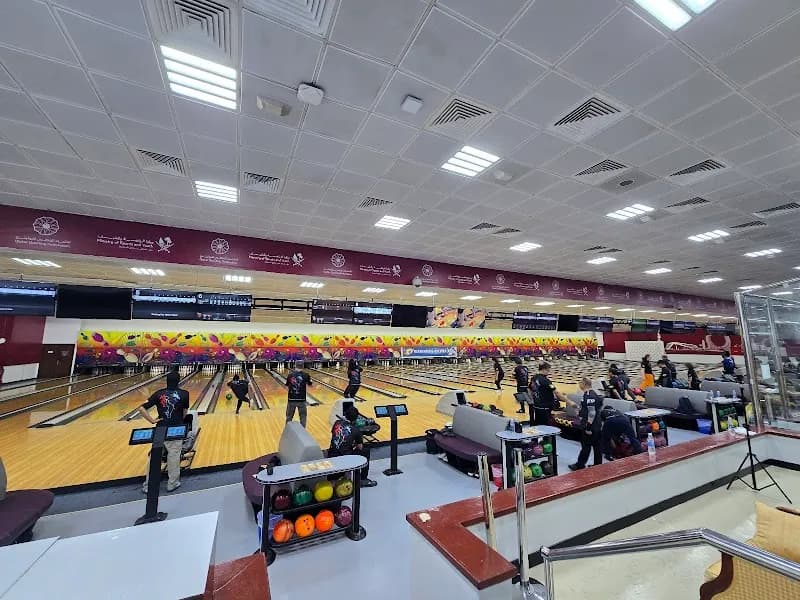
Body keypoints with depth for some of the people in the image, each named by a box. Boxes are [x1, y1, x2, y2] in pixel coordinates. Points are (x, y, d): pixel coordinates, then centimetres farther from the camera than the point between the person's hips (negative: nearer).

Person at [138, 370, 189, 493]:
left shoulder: (159, 393, 1)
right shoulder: (184, 394, -5)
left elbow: (142, 409, -4)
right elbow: (184, 413, 1)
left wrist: (152, 420, 1)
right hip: (176, 430, -2)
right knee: (173, 456, 7)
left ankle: (148, 485, 25)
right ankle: (172, 484, 18)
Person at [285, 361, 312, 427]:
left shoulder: (290, 375, -5)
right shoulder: (306, 375, -8)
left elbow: (287, 386, 3)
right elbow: (310, 385, 2)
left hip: (291, 399, 1)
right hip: (301, 399, -1)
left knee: (289, 417, 19)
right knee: (303, 416, 13)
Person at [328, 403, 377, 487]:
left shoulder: (337, 423, 1)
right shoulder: (355, 431, -6)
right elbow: (360, 448, 2)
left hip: (331, 457, 5)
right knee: (366, 450, 12)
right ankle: (363, 480, 17)